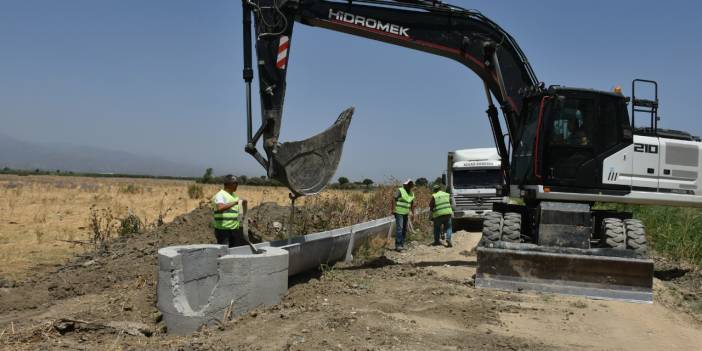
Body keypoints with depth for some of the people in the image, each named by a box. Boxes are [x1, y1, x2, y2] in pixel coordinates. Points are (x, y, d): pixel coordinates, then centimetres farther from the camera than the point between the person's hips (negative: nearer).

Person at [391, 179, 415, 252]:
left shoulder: (411, 194, 13)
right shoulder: (400, 190, -8)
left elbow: (412, 204, 19)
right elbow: (394, 199, -14)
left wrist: (413, 213, 12)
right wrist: (393, 209, -22)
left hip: (406, 213, 7)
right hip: (399, 212, -7)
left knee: (404, 229, 7)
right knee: (399, 228, -15)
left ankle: (402, 245, 14)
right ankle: (398, 245, -17)